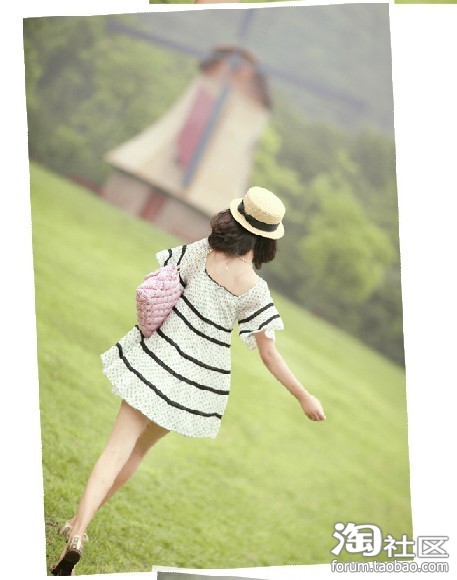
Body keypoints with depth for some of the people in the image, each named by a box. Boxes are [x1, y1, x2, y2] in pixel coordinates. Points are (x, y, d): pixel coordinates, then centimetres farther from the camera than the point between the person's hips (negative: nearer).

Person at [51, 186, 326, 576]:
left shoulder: (202, 250, -9)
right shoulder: (256, 291, -12)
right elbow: (270, 356, -10)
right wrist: (305, 397, -2)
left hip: (156, 358, 0)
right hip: (196, 380, 0)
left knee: (118, 447, -2)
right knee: (140, 448, 18)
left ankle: (77, 533, -18)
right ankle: (80, 523, 28)